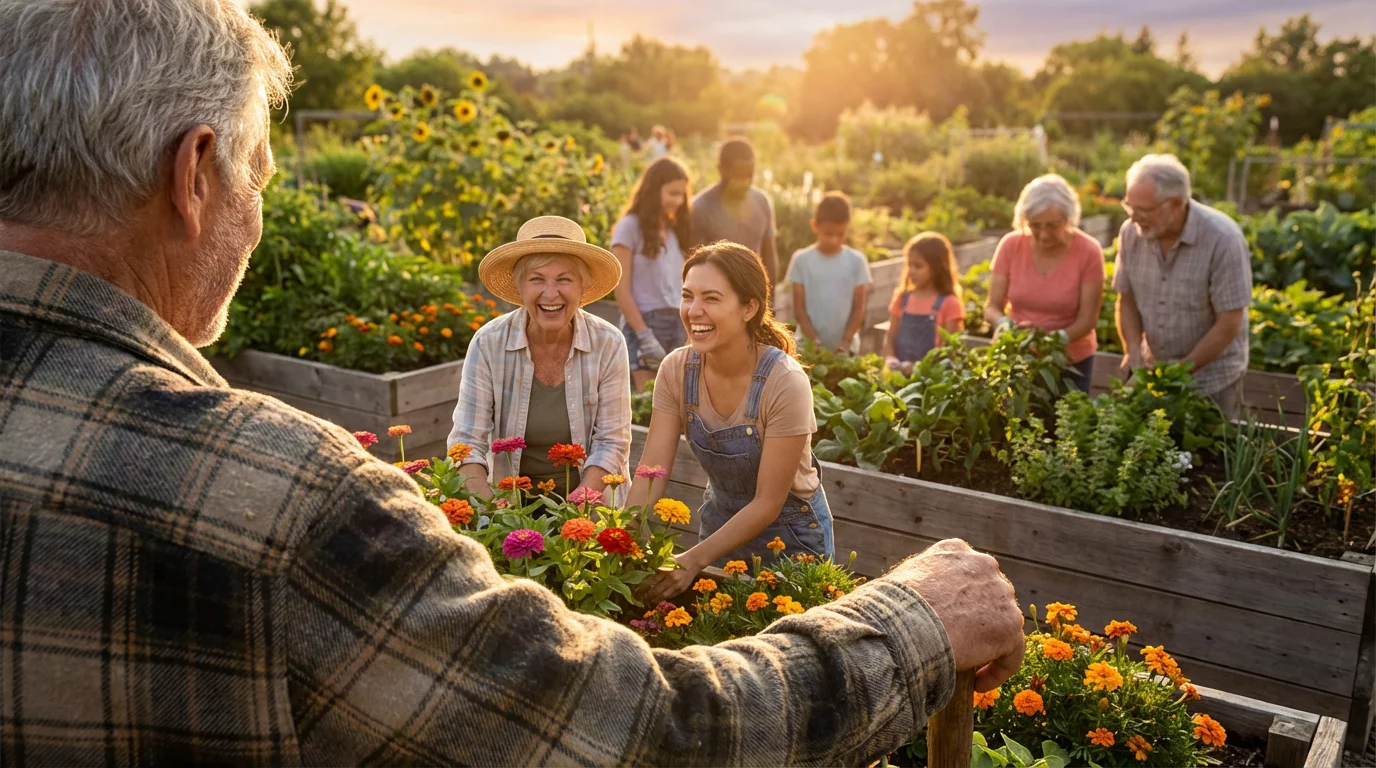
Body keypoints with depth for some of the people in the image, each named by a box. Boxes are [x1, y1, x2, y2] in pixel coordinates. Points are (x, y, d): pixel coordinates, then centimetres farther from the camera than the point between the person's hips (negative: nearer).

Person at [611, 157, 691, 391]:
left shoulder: (676, 229, 15)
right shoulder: (630, 227, -2)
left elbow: (681, 287, 14)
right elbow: (621, 289, -7)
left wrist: (690, 332, 6)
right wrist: (645, 337, -13)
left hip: (678, 326, 5)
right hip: (643, 324, -5)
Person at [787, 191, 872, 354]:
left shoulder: (857, 261, -1)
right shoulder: (802, 259, -3)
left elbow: (858, 308, 0)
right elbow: (799, 308, -3)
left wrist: (845, 343, -10)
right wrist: (815, 342, -12)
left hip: (845, 347, 1)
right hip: (808, 346, 0)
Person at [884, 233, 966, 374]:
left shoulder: (949, 304, -2)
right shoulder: (902, 298, 11)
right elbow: (890, 336, 12)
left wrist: (921, 367, -17)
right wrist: (890, 360, -6)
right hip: (900, 371, 4)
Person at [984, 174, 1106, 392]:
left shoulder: (1089, 252, -13)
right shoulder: (1011, 245, -9)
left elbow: (1087, 319, -11)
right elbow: (992, 307, -4)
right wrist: (1003, 323, -26)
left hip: (1071, 360, -1)